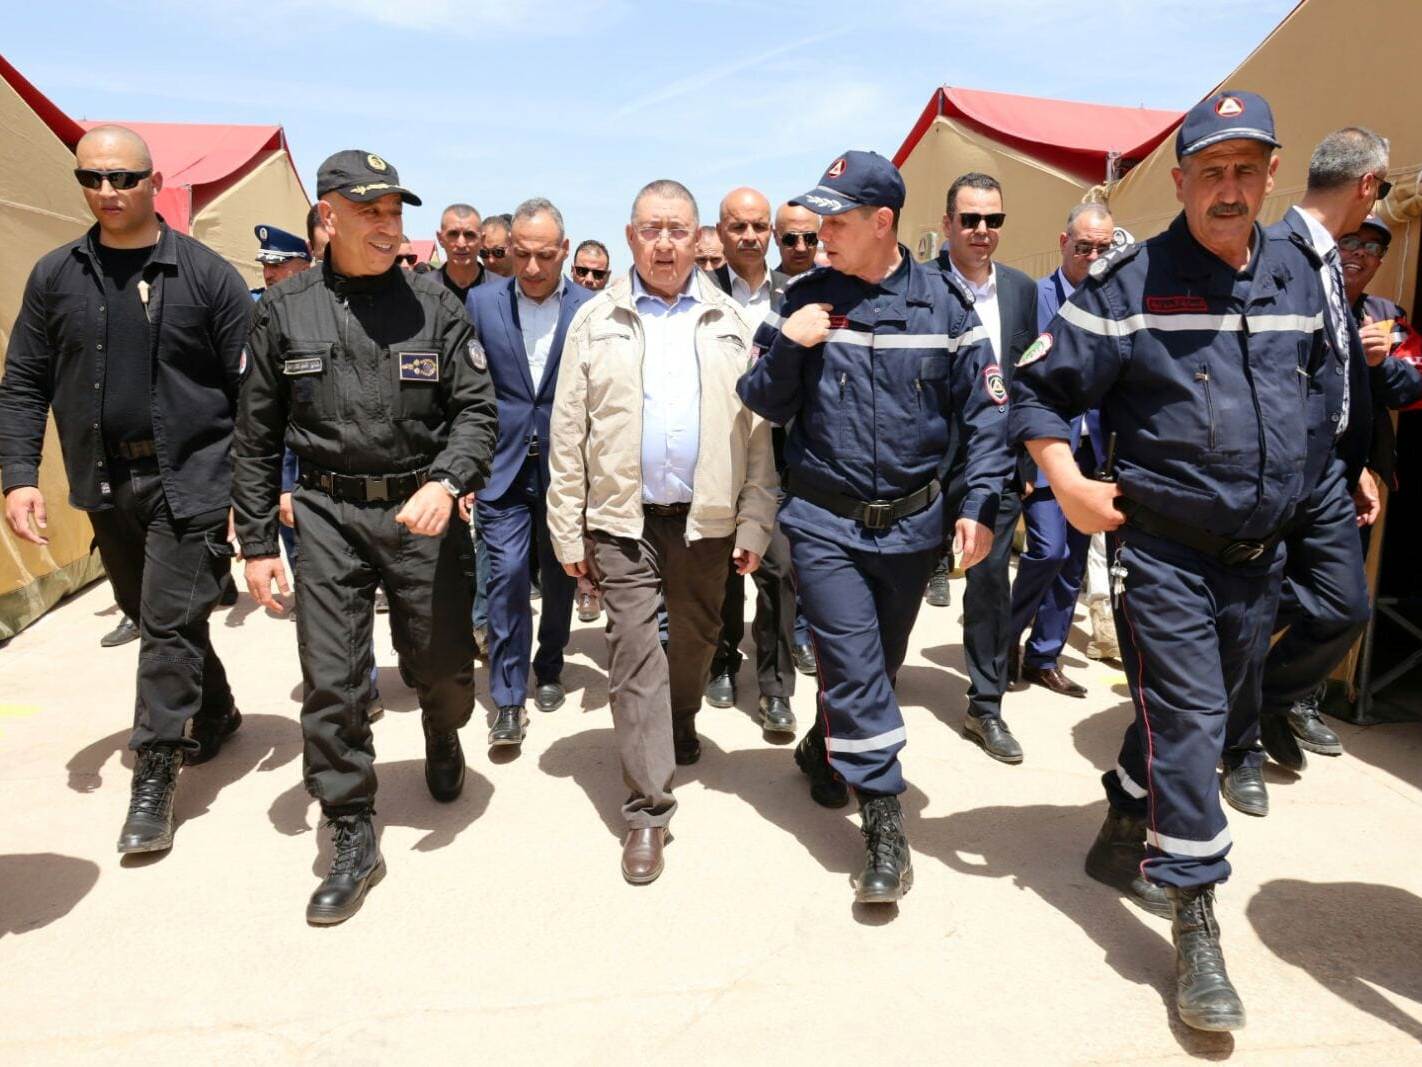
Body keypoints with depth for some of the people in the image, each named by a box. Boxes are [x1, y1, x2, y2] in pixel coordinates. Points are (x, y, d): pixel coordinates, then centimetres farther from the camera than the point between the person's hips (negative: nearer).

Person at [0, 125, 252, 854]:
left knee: (170, 625, -5)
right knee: (148, 617, 16)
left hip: (189, 477, -5)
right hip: (104, 485, 5)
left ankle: (156, 773, 6)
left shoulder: (206, 274, -5)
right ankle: (215, 713, 38)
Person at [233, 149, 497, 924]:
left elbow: (476, 410, -1)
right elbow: (256, 437, 6)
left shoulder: (434, 306, 0)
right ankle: (352, 839, 17)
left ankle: (443, 740, 46)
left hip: (422, 509, 0)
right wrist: (256, 541, 4)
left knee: (443, 667, 10)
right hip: (328, 515, 1)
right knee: (330, 685, 1)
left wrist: (446, 482, -20)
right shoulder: (283, 312, 3)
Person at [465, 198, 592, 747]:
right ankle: (508, 699, 4)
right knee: (506, 573, -6)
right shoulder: (481, 302, 1)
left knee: (559, 577, 13)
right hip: (503, 467, 0)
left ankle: (548, 671, 34)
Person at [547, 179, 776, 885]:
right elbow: (568, 433, 3)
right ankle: (648, 808, 5)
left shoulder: (730, 322, 7)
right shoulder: (596, 321, 4)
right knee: (634, 656, -3)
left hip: (707, 517, 2)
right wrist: (568, 530, -1)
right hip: (623, 519, -1)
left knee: (696, 640, 17)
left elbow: (758, 429, 4)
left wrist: (755, 522, -2)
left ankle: (680, 724, 46)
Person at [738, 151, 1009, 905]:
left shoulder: (943, 301, -3)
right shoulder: (804, 298, -1)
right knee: (855, 669, -7)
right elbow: (766, 406, 1)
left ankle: (823, 752, 43)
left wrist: (979, 504, -8)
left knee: (877, 666, 17)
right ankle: (885, 826, 5)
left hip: (911, 522, 2)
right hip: (825, 523, -1)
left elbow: (985, 410, 0)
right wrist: (786, 347, -17)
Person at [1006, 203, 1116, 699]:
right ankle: (1007, 633, 12)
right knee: (1049, 549, -15)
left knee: (1073, 561, 10)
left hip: (1090, 450, 5)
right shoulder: (1031, 297, -6)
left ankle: (1043, 658, 24)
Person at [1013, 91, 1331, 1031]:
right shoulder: (1131, 283, -10)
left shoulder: (1299, 274, 6)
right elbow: (1040, 386, -7)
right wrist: (1070, 485, -17)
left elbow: (1319, 381, 23)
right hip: (1164, 552, -6)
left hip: (1260, 553, 6)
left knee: (1209, 711, 18)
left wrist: (1291, 481, 17)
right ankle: (1195, 924, 7)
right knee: (1187, 721, -7)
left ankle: (1125, 835, 41)